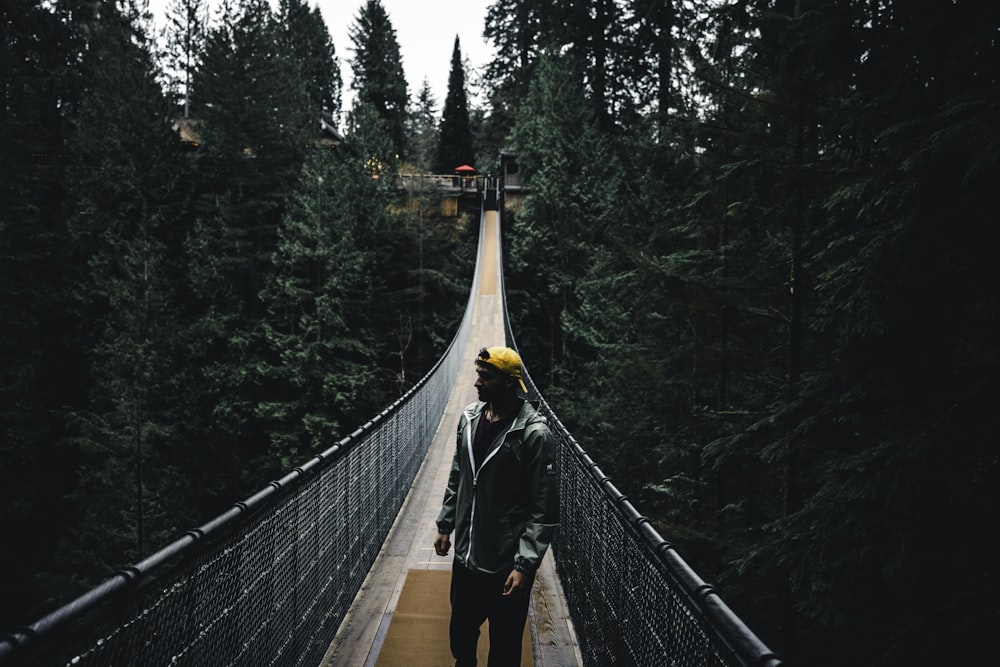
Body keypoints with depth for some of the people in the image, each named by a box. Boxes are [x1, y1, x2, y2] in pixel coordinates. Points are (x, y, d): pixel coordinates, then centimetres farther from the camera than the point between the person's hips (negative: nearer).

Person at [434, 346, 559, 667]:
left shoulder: (535, 434, -19)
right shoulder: (469, 417, 0)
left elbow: (544, 511, -18)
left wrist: (525, 565, -20)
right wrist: (445, 525, 14)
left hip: (507, 565, -6)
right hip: (465, 556, 6)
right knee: (460, 633, 23)